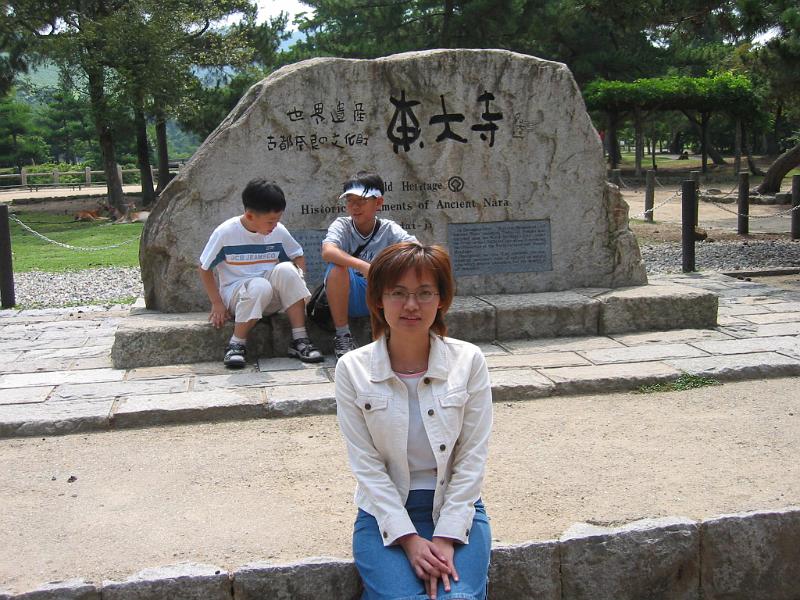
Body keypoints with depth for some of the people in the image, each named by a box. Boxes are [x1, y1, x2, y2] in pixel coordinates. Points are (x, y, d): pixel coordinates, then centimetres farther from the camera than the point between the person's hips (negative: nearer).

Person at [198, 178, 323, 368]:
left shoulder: (279, 231, -3)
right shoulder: (225, 233, -11)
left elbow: (298, 257, 11)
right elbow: (204, 268, -3)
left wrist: (297, 281, -8)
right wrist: (217, 303, -7)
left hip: (271, 298, 3)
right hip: (235, 293, -3)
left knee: (287, 269, -28)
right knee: (260, 286, -37)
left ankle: (299, 340, -24)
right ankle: (237, 344, -19)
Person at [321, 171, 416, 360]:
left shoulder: (389, 229, -2)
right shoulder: (342, 225, -7)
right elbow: (327, 251, -29)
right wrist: (365, 267, -44)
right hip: (349, 297, -1)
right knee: (337, 267, -30)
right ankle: (342, 335, -18)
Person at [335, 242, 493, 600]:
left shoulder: (469, 361, -4)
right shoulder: (352, 369, -5)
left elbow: (472, 457, -4)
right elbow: (365, 464, -7)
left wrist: (446, 537, -12)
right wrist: (409, 538, -14)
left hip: (456, 507, 0)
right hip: (385, 513, 0)